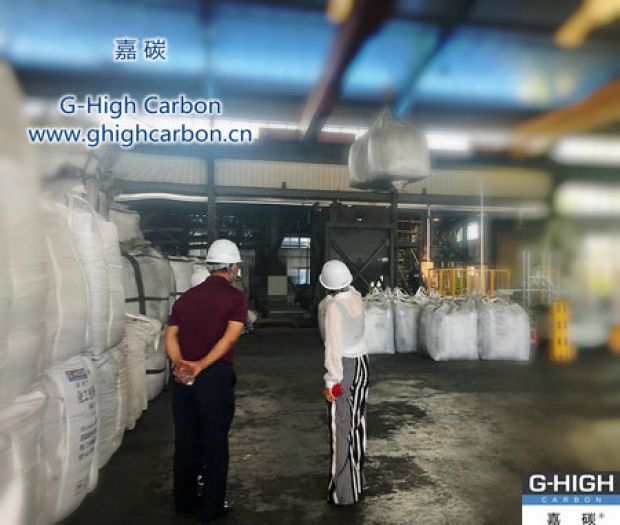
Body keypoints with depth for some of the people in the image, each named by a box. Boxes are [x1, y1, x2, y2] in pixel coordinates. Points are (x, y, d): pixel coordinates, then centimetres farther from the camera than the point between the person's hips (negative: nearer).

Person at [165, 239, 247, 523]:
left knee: (185, 439, 18)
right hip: (215, 376, -5)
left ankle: (184, 500, 33)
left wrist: (181, 364, -11)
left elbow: (170, 336, 1)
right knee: (215, 443, 9)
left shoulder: (187, 296, 10)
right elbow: (229, 338, -19)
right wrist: (200, 366, -21)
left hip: (183, 377, 5)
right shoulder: (235, 297, -6)